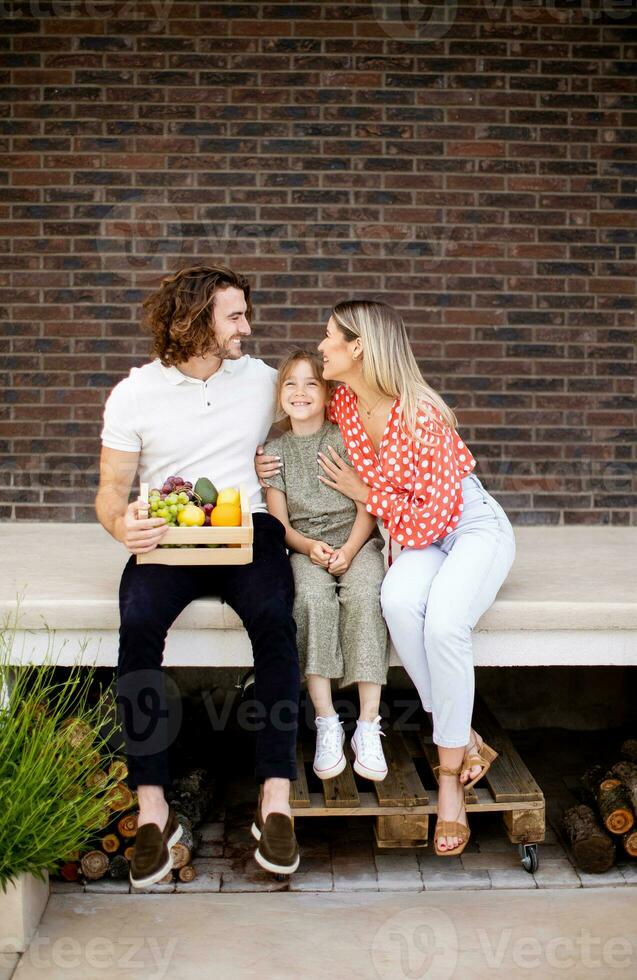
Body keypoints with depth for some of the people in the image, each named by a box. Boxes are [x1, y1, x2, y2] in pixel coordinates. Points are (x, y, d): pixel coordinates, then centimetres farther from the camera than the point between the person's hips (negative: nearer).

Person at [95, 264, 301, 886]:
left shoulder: (263, 380, 10)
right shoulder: (135, 393, 4)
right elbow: (111, 489, 3)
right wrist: (121, 523, -21)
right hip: (167, 539, 0)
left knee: (273, 617, -32)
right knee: (138, 621, -32)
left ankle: (275, 799, -26)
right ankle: (152, 808, -24)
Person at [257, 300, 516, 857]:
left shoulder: (421, 413, -24)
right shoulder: (343, 405, -3)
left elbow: (431, 519, -23)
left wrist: (364, 493, -14)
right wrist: (270, 465, -1)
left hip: (473, 525, -5)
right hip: (417, 536, 5)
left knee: (443, 621, -34)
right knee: (398, 601, -32)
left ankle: (450, 774, -17)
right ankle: (467, 743, -17)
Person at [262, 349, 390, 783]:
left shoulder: (348, 439, 4)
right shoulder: (276, 450, 10)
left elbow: (367, 507, 1)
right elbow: (279, 522, 6)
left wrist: (349, 550, -16)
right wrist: (308, 546, -14)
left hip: (356, 541, -1)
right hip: (305, 547, 1)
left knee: (366, 595, -33)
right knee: (314, 598, -33)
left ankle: (368, 725, -29)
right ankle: (327, 723, -26)